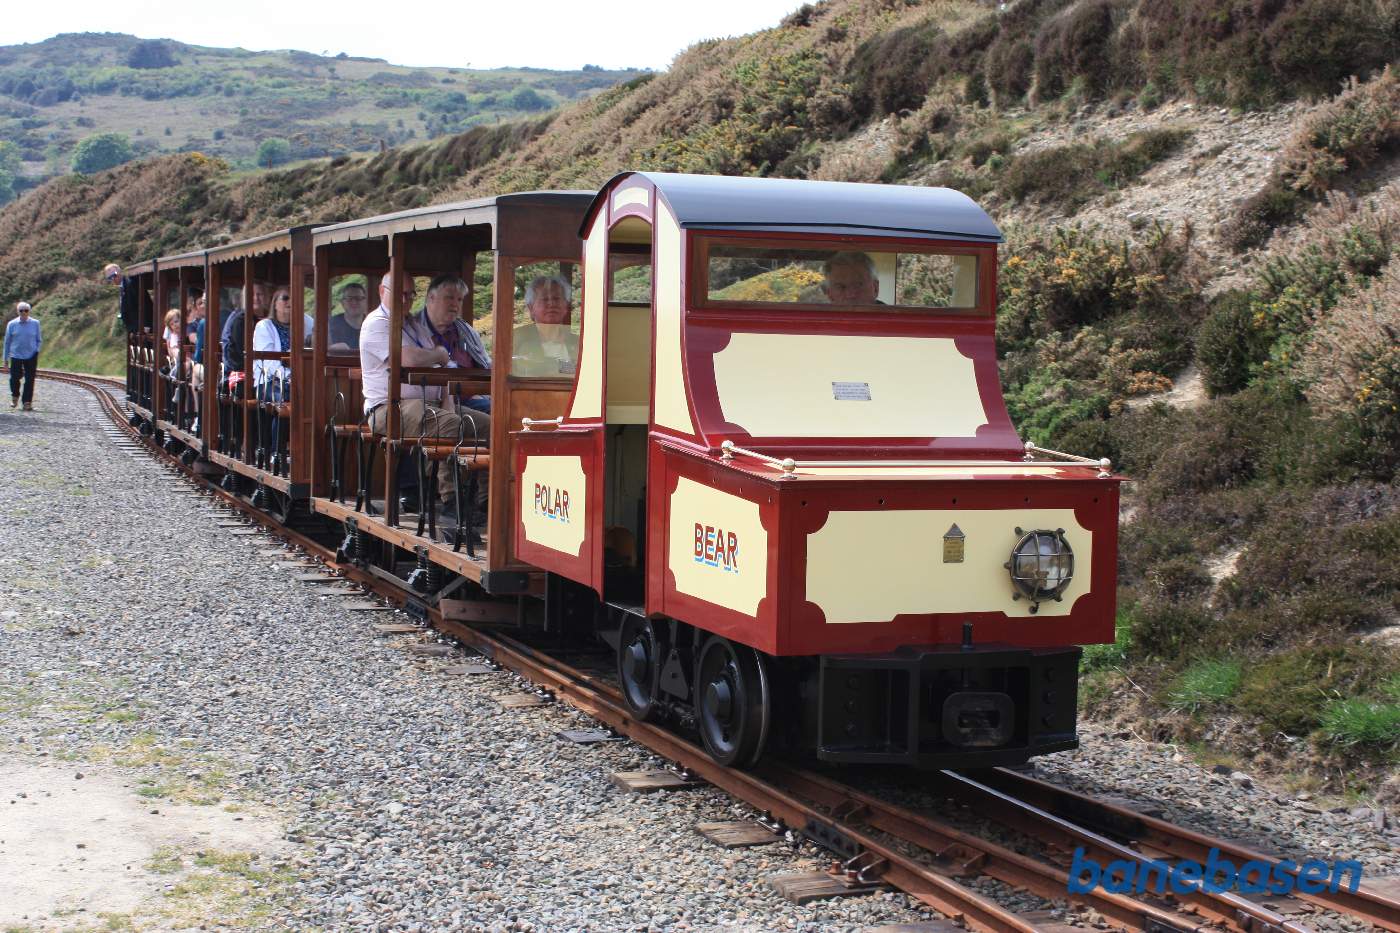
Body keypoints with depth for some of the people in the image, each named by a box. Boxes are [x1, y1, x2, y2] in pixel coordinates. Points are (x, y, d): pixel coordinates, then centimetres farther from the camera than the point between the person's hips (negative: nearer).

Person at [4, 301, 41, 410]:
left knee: (30, 379, -3)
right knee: (15, 377, -5)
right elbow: (7, 341, 9)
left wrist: (37, 350, -4)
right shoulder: (12, 324, 3)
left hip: (31, 356, 0)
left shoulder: (35, 324, 3)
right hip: (16, 355, 0)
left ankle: (27, 402, 4)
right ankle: (15, 396, 23)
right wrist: (6, 358, 9)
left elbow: (39, 340, 13)